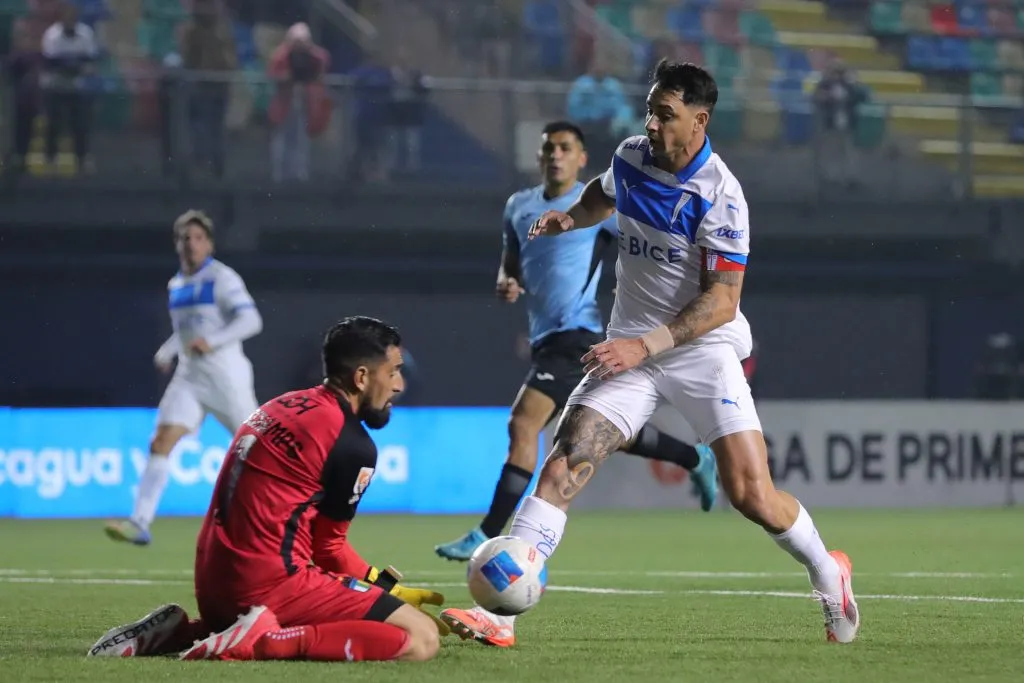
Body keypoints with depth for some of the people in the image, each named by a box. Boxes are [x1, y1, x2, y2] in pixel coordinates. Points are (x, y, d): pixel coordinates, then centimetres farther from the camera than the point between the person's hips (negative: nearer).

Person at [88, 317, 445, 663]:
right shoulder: (352, 443, -9)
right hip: (271, 584, -9)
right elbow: (328, 547, -1)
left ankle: (176, 633, 14)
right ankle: (267, 641, -19)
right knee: (422, 638, -16)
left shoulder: (284, 406, 16)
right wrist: (386, 587, 16)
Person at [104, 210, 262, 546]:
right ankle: (139, 524, -19)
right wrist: (167, 352, 12)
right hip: (189, 377, 6)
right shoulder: (175, 285, 13)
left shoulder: (222, 278, -8)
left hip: (226, 376, -6)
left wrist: (211, 342, -29)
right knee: (161, 443, -11)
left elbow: (251, 320, -19)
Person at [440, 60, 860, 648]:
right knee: (561, 470, -14)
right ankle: (499, 612, -18)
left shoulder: (719, 195, -17)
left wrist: (646, 345, -25)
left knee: (752, 494, -12)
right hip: (631, 349, 4)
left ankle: (828, 576, 18)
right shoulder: (631, 157, 1)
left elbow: (721, 301, -18)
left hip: (703, 350, -4)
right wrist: (571, 217, 8)